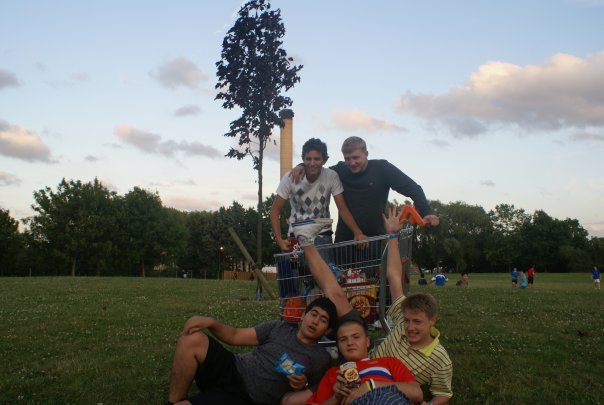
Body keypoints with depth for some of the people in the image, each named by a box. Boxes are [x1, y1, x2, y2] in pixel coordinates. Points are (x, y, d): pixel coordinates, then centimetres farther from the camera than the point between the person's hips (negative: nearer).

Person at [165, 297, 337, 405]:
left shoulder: (322, 358, 2)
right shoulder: (279, 327, 10)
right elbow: (235, 337, 8)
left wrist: (303, 386, -16)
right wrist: (210, 322, -9)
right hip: (232, 370, 5)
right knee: (192, 340, -22)